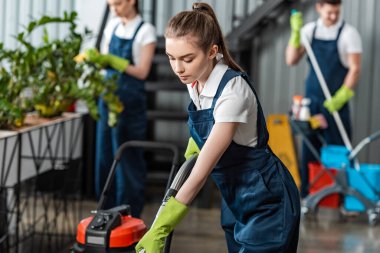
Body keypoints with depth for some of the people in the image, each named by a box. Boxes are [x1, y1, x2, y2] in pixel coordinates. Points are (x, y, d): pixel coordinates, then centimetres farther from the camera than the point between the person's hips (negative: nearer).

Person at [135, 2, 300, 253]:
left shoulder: (232, 90, -28)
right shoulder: (195, 81, -5)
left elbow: (201, 172, -31)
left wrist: (158, 232, -32)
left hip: (266, 202, -8)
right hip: (235, 199, 8)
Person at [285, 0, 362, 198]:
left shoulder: (349, 33, -5)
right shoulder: (310, 30, 6)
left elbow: (355, 69, -8)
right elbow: (291, 60, 4)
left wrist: (342, 96, -18)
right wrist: (295, 32, -8)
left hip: (336, 102, -4)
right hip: (312, 99, 4)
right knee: (309, 147, 6)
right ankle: (306, 192, 13)